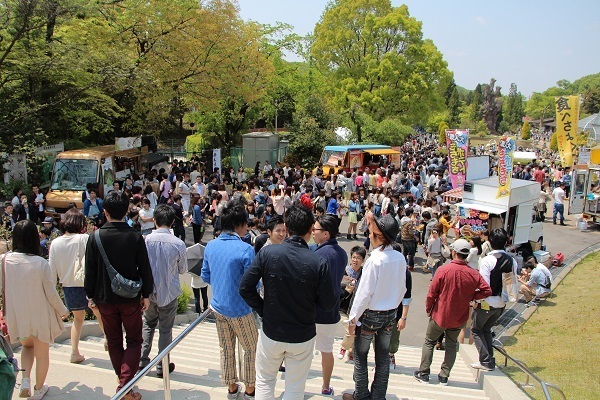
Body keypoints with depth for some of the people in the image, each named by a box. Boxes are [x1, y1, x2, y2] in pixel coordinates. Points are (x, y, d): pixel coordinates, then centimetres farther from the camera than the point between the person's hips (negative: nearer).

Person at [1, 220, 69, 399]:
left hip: (17, 316, 3)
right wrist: (63, 311, 4)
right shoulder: (41, 263, -21)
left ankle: (25, 382, 16)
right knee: (42, 354, 18)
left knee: (27, 345, 30)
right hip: (40, 317, -3)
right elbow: (51, 293, -13)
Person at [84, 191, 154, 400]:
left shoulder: (95, 237, -9)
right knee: (134, 340, 10)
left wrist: (90, 295, 9)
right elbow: (144, 269, -8)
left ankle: (122, 379, 30)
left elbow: (90, 270, -4)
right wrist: (146, 294, 5)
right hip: (130, 297, -1)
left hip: (105, 298, 2)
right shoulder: (135, 237, -12)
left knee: (114, 341, 17)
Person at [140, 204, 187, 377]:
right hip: (169, 293, -1)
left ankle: (143, 359, 24)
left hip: (149, 291, 2)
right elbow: (183, 269, -3)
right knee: (165, 329, 11)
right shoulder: (178, 244, -16)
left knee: (148, 324, 23)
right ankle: (162, 366, 21)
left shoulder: (146, 240, -13)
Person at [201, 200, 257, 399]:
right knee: (251, 348, 14)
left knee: (226, 349, 20)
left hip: (218, 306, 6)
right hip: (239, 309, -6)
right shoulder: (245, 249, -22)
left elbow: (205, 276, 6)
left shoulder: (210, 246, -3)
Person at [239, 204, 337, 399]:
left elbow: (245, 288, -12)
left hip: (271, 333, 1)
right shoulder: (318, 263, -19)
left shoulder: (267, 253, -15)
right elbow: (328, 304, -12)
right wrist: (338, 292, 9)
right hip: (302, 337, -1)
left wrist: (262, 310, 2)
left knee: (264, 381, 22)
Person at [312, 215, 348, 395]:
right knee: (327, 350, 18)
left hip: (314, 311, -7)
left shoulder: (320, 254, -22)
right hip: (332, 311, 7)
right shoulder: (342, 253, 3)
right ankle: (326, 387, 30)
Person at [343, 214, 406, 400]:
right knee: (383, 357, 16)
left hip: (370, 315, -6)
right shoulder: (400, 258, -5)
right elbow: (402, 289, 5)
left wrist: (353, 318, -10)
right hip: (390, 315, 6)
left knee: (360, 356, 11)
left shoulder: (375, 260, -23)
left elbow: (364, 292, -20)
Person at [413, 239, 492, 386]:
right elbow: (487, 290, -8)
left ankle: (424, 373, 18)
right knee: (451, 345, 19)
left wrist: (428, 309, 1)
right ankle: (444, 376, 21)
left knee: (429, 342, 15)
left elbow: (431, 293, -14)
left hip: (440, 315, -2)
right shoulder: (474, 274, -12)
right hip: (459, 318, 3)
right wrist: (470, 297, 1)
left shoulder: (443, 270, -20)